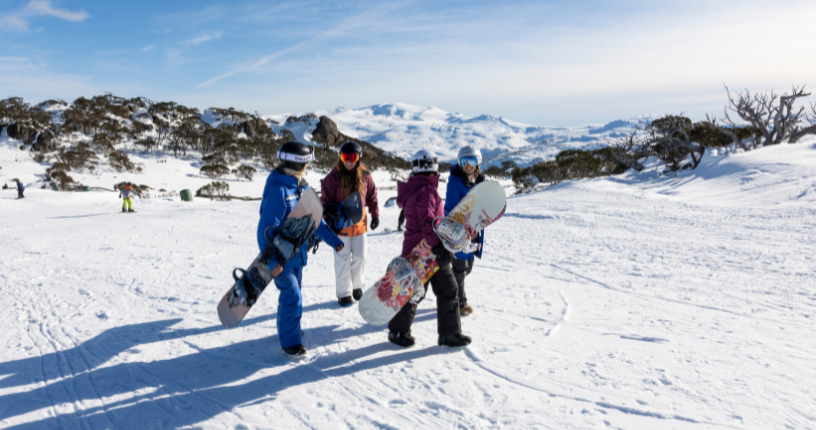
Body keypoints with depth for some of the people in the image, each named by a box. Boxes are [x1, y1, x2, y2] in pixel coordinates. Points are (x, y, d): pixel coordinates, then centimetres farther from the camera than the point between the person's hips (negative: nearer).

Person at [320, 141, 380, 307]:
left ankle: (357, 286, 31)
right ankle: (344, 293, 16)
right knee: (343, 260, 4)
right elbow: (325, 201, -7)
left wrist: (375, 214, 7)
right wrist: (330, 221, -13)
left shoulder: (365, 176, -1)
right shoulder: (333, 177, -11)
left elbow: (372, 196, 11)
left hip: (359, 223, 3)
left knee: (359, 257, 10)